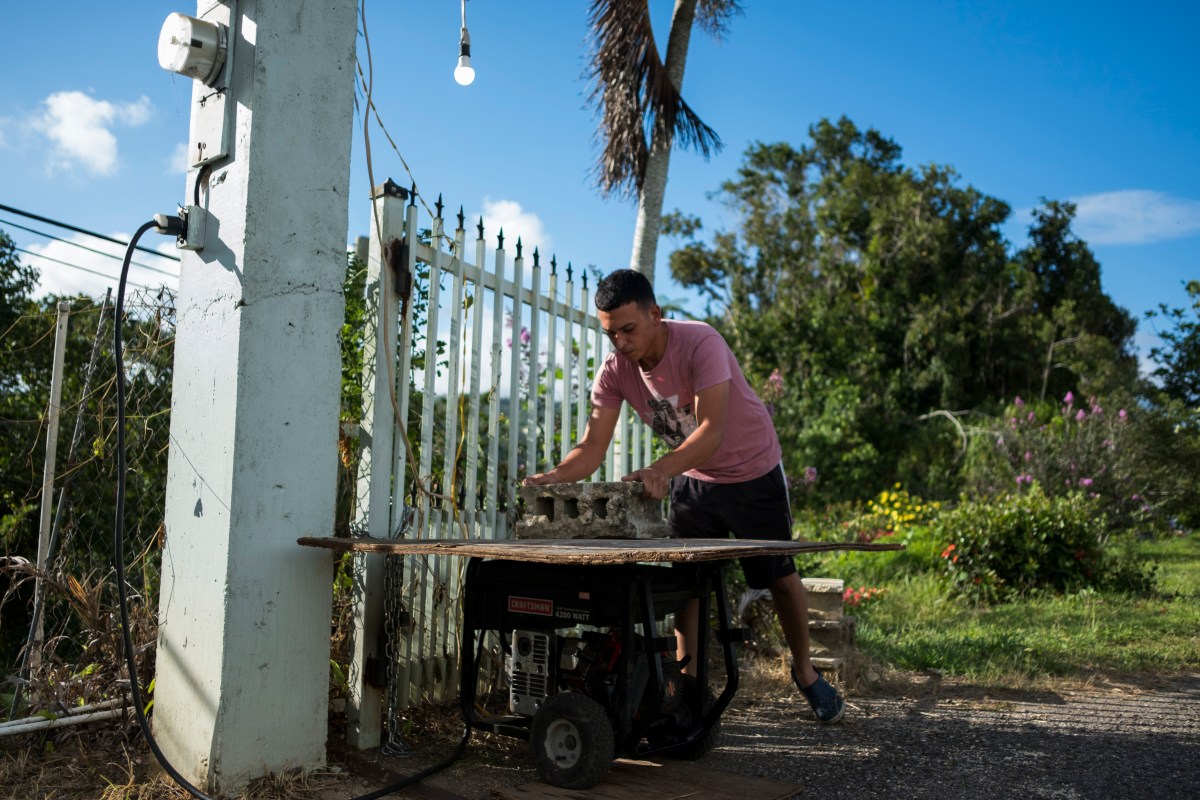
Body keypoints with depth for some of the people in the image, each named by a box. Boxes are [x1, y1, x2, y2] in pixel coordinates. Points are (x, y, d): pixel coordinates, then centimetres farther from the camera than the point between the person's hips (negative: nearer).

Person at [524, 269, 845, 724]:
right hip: (692, 477, 4)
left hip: (754, 470, -3)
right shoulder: (615, 370, -17)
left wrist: (662, 470, -58)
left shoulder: (700, 344, -33)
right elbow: (593, 446, -21)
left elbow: (711, 429, -42)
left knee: (779, 575, 9)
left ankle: (804, 672, 31)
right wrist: (555, 477, -41)